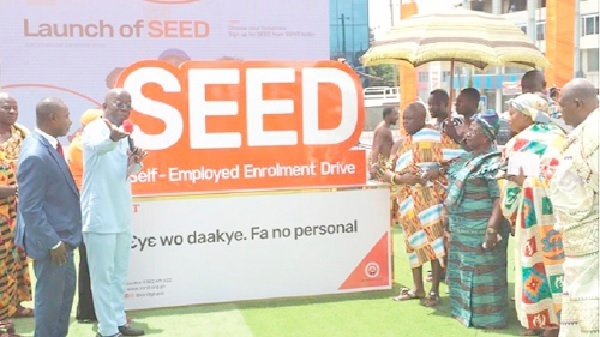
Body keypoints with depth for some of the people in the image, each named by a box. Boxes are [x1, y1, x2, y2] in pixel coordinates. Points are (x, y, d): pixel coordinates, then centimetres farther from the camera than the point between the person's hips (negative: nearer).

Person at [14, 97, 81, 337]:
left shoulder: (49, 144, 4)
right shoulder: (35, 155, -24)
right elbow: (30, 208, -24)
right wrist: (53, 243, -21)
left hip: (62, 235, 10)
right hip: (50, 239, -10)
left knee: (66, 288, 22)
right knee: (50, 296, 5)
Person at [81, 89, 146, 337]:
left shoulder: (123, 135, 12)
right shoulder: (94, 129, -12)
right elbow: (97, 146, -37)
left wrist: (136, 162, -4)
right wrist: (112, 138, -60)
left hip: (121, 214, 8)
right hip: (100, 215, -8)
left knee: (119, 274, 16)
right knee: (103, 276, 0)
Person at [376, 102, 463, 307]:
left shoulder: (436, 137, -4)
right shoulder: (403, 144, 14)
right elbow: (386, 173, 9)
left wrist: (439, 170, -21)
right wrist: (401, 178, -12)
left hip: (430, 197, -6)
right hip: (409, 200, 6)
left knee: (434, 241, -6)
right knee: (414, 242, 12)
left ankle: (434, 291, 2)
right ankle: (418, 289, 23)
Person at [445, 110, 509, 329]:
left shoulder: (494, 163, -15)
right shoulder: (465, 160, 13)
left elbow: (500, 199, -21)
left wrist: (492, 229, -27)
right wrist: (450, 221, 22)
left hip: (480, 231, -9)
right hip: (461, 231, 10)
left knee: (482, 276, 0)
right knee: (462, 273, 19)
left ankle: (487, 318, 11)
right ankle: (464, 311, 33)